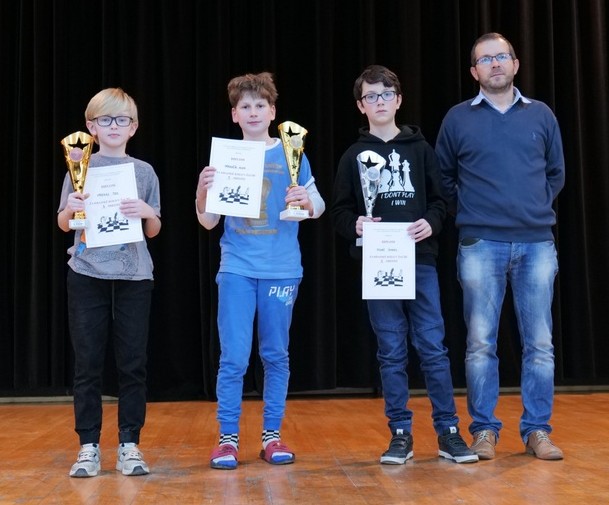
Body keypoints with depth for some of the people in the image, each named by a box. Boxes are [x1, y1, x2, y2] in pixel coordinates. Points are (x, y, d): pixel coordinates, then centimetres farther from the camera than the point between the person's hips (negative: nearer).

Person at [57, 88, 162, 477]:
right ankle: (89, 446, 9)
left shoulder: (144, 171, 8)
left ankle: (129, 444, 11)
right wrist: (70, 209, -14)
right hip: (88, 273, 0)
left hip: (134, 275, 1)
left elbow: (154, 231, 9)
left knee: (133, 362, 2)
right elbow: (63, 224, 8)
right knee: (88, 363, 2)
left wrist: (148, 212, -13)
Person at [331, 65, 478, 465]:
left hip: (420, 261, 0)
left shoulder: (421, 148, 9)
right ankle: (401, 433, 12)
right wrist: (355, 225, -15)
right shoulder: (354, 156, 8)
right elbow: (340, 211, 6)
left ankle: (448, 431, 9)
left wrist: (431, 223, -12)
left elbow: (440, 200, 8)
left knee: (433, 347, 0)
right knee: (391, 353, 4)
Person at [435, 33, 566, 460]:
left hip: (537, 243, 2)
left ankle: (537, 430, 13)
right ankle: (484, 430, 12)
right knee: (481, 343, 1)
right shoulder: (458, 119, 5)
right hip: (481, 245, -1)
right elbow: (443, 178, 14)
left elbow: (556, 173, 18)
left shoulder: (541, 115, 9)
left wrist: (537, 208, 10)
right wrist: (467, 213, 7)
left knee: (539, 343, 3)